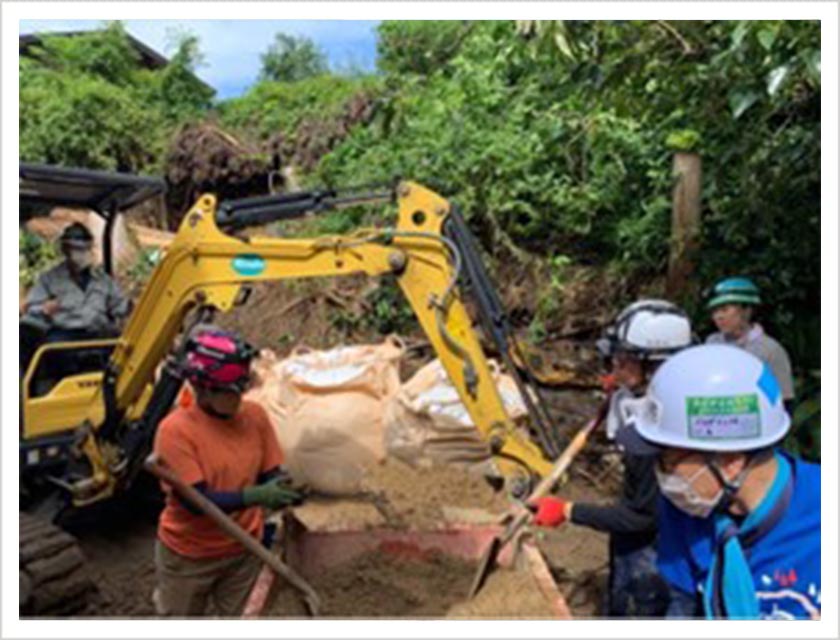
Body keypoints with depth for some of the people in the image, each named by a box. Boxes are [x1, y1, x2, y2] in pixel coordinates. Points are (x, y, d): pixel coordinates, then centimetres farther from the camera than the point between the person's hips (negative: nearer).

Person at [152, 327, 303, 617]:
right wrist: (255, 496, -37)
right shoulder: (176, 429, -23)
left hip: (243, 549, 4)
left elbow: (269, 473, -2)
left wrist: (283, 489, -25)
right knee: (180, 615, 20)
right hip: (188, 554, -3)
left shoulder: (255, 415, -9)